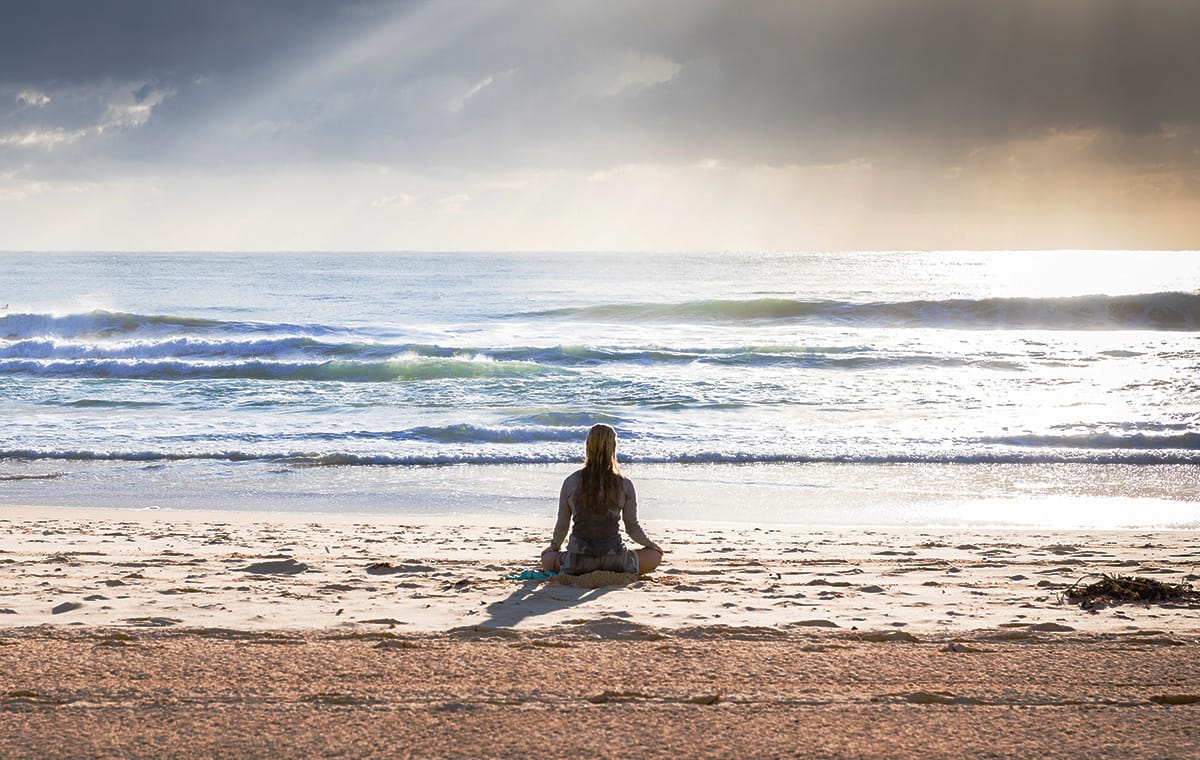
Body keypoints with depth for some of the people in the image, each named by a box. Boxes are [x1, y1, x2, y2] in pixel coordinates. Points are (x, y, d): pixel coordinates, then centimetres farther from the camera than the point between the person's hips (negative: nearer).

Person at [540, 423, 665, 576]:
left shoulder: (571, 482, -3)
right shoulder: (624, 485, -5)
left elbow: (562, 525, 7)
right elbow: (632, 528, 4)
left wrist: (554, 546, 28)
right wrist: (650, 544, 25)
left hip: (578, 563, 1)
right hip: (613, 560, -1)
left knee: (547, 558, 32)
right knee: (655, 555, 24)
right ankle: (617, 574, 1)